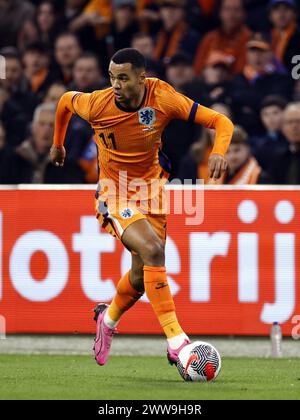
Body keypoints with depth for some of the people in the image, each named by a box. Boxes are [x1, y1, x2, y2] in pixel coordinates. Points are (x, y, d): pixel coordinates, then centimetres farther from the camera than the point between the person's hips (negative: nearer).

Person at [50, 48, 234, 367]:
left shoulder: (163, 98, -18)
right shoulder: (97, 104, -19)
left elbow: (220, 122, -15)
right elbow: (66, 100, 6)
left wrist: (219, 152, -36)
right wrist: (57, 144, 20)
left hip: (150, 189, 4)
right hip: (114, 194, -3)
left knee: (142, 275, 10)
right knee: (152, 251, -28)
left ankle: (108, 318, 44)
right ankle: (175, 340, -30)